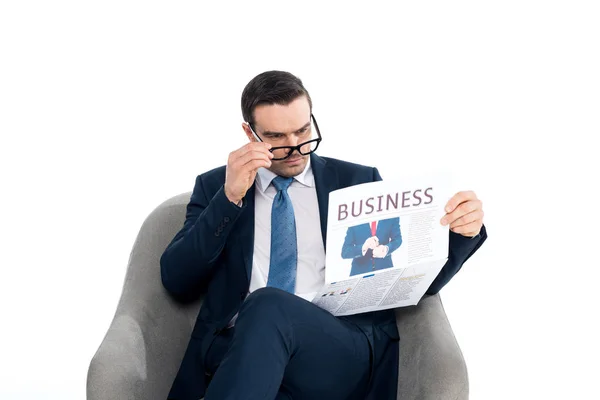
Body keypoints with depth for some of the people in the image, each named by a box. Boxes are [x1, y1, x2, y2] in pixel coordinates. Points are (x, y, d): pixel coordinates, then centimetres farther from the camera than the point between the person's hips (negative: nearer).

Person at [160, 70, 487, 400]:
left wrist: (462, 231, -5)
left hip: (346, 347, 0)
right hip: (236, 349, 0)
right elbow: (176, 281, 5)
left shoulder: (357, 181, 17)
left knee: (267, 307, -34)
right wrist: (229, 197, -5)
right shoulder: (215, 186, 17)